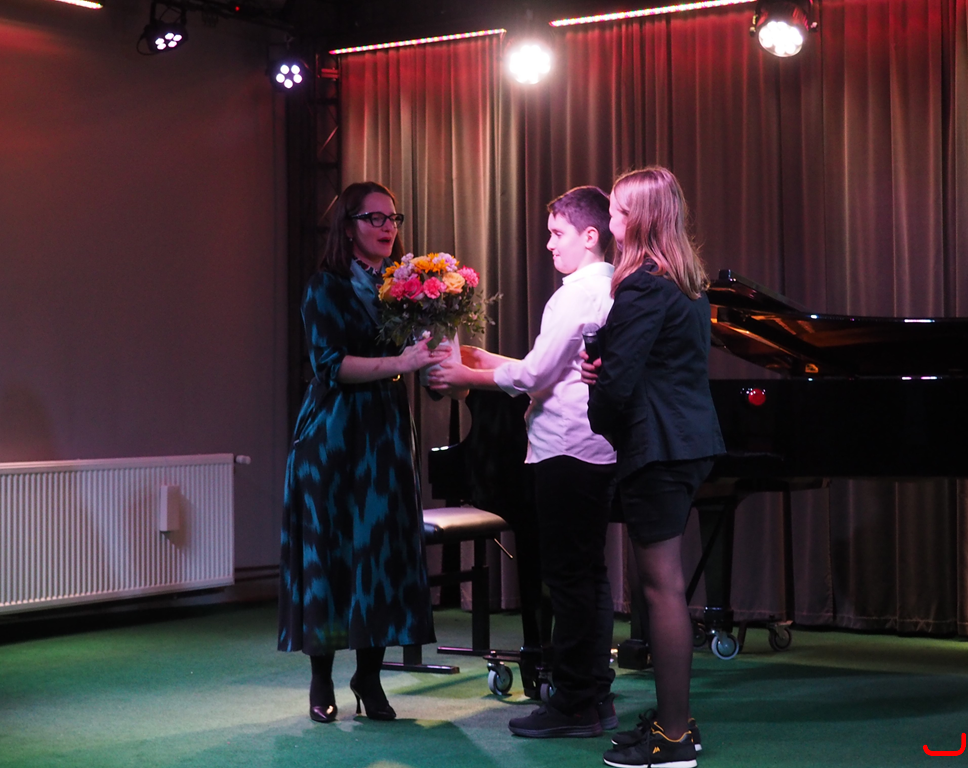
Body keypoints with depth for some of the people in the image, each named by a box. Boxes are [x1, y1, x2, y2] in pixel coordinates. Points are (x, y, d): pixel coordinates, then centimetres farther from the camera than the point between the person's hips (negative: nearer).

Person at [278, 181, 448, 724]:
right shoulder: (326, 288, -3)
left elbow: (418, 352, 11)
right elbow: (330, 363, -14)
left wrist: (437, 357, -11)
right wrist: (399, 363, -24)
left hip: (387, 433, 4)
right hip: (334, 434, -4)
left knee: (384, 548, 1)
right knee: (330, 550, -1)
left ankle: (370, 676, 9)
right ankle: (322, 681, 7)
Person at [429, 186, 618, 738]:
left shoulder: (579, 292, -14)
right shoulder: (609, 288, 15)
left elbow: (537, 375, -17)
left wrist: (466, 377, -6)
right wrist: (487, 361, 16)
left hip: (566, 451, -10)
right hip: (595, 448, 10)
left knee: (569, 577, -6)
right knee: (589, 574, 12)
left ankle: (575, 704, -2)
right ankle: (596, 698, 18)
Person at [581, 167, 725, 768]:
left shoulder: (644, 284, -17)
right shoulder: (688, 280, 14)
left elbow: (619, 379, -20)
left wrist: (600, 421, 1)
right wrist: (606, 372, 2)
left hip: (656, 446, -10)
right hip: (690, 437, 10)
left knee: (662, 584, -6)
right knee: (668, 582, 15)